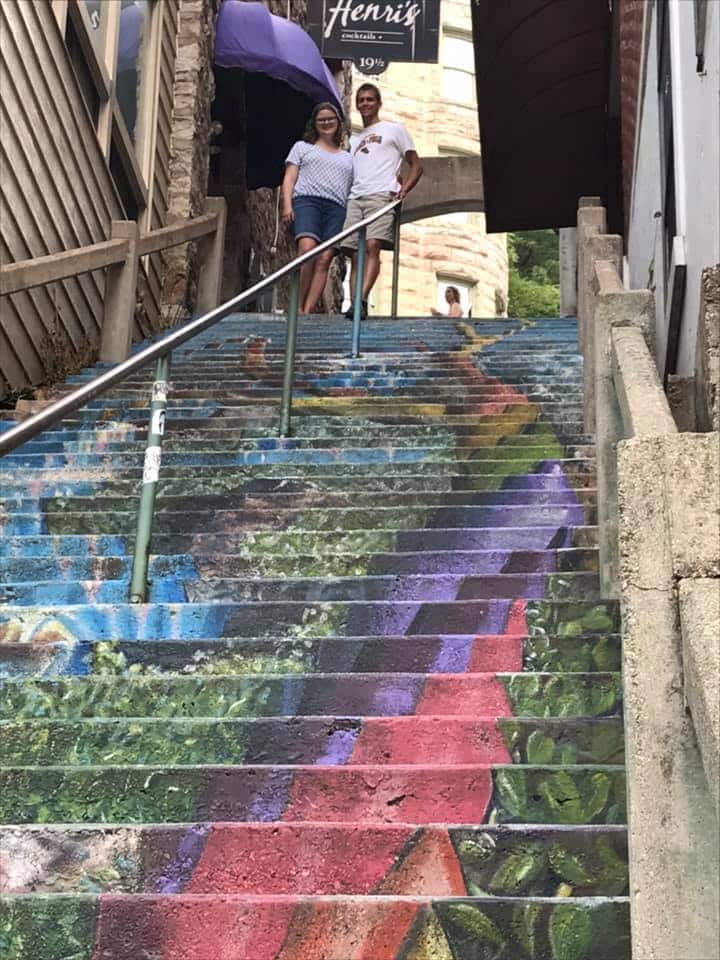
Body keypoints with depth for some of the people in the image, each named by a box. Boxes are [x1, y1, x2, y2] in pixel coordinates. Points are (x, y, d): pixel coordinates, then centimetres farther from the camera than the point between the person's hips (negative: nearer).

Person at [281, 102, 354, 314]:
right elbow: (289, 178, 13)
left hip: (337, 208, 3)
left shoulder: (347, 157, 30)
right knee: (307, 249, -28)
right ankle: (298, 307, -25)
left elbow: (353, 190, 23)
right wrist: (287, 205, -3)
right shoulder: (302, 147, 24)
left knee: (324, 260, -16)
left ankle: (308, 311, -25)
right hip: (307, 200, -3)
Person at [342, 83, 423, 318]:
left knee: (372, 246, -23)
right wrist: (342, 195, 8)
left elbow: (416, 165, 11)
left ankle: (361, 301, -36)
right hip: (355, 199, 5)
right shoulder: (353, 139, 29)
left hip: (382, 195, -5)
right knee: (355, 253, -7)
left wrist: (403, 190, -6)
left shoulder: (394, 129, 16)